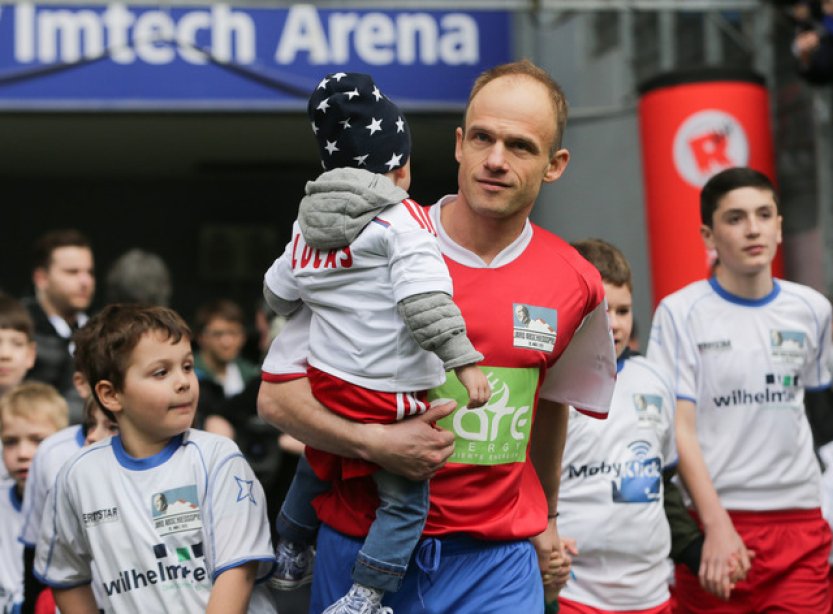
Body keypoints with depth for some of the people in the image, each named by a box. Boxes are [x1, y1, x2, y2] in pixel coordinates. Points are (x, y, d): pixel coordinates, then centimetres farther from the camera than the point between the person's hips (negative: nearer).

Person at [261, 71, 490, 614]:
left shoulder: (308, 224, 9)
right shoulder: (403, 219, -12)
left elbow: (277, 292, 23)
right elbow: (425, 299, -24)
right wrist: (463, 361, -24)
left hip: (324, 383, 7)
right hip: (387, 395, -7)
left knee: (315, 469, 30)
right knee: (405, 501, 2)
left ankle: (292, 556, 47)